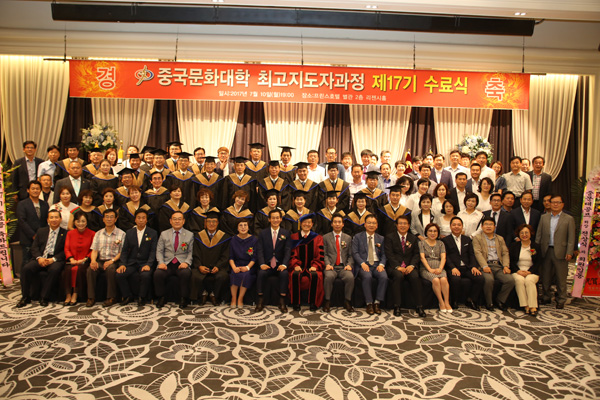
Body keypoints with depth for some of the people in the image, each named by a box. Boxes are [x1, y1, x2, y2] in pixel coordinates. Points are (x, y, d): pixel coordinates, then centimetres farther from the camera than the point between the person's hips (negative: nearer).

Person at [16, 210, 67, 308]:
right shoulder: (41, 231, 18)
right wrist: (39, 258, -9)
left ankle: (44, 298, -22)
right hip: (41, 258, 4)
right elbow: (34, 247, 11)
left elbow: (65, 251, -2)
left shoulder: (65, 233, 7)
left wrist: (53, 259, -16)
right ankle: (25, 297, -9)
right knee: (26, 268, -24)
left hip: (55, 260, -3)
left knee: (54, 270, -35)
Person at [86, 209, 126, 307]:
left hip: (114, 261, -3)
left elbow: (121, 252, 0)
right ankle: (91, 297, -18)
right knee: (91, 269, -28)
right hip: (100, 261, 3)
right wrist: (93, 260, -12)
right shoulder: (98, 234, 17)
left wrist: (112, 260, -17)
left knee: (110, 269, -35)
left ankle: (111, 298, -23)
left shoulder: (121, 234, 5)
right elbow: (94, 250, 9)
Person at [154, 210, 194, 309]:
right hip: (167, 263, 2)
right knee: (158, 273, -30)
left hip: (182, 264, -1)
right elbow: (159, 251, 11)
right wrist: (161, 262, -7)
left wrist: (186, 262, -12)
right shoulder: (164, 234, 15)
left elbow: (191, 252, 6)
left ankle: (184, 299, -13)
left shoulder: (190, 235, 11)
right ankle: (161, 298, -6)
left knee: (186, 274, -35)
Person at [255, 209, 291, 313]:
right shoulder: (263, 233, 11)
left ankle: (282, 302, -21)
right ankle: (260, 301, -18)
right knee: (261, 273, -31)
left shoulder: (286, 233, 10)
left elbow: (288, 251, -1)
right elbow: (259, 250, 1)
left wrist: (284, 264, -18)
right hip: (267, 264, 0)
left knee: (284, 273, -31)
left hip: (280, 265, 0)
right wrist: (262, 264, -17)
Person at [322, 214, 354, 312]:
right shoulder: (325, 237, 11)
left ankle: (347, 302, -12)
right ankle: (327, 301, -17)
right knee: (328, 276, -35)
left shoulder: (348, 238, 17)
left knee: (350, 277, -31)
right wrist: (327, 264, -13)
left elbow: (350, 255, 12)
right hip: (331, 267, -1)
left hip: (343, 267, 1)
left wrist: (349, 264, -6)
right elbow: (324, 254, 4)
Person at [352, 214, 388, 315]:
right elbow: (355, 253, 0)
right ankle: (369, 303, -21)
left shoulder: (381, 238, 19)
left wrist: (381, 264, -7)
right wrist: (362, 263, -16)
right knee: (367, 276, -34)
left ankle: (377, 303, -17)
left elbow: (383, 254, 13)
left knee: (384, 277, -29)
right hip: (363, 264, -2)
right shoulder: (357, 237, 10)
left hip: (377, 264, 3)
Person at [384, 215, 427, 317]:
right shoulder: (389, 237, 7)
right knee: (398, 276, -35)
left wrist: (411, 265, -11)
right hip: (394, 266, -2)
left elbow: (416, 254, 9)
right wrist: (398, 267, -17)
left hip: (409, 266, 2)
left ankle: (419, 307, -22)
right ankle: (397, 307, -27)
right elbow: (389, 255, -3)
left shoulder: (413, 238, 18)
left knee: (415, 277, -30)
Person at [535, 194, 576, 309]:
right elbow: (539, 235, 9)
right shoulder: (544, 217, 11)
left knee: (561, 278, 4)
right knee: (545, 277, 10)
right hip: (546, 251, 3)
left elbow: (571, 238, -1)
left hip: (560, 252, -2)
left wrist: (569, 252, -9)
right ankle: (546, 298, 22)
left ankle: (561, 300, 16)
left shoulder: (569, 219, 3)